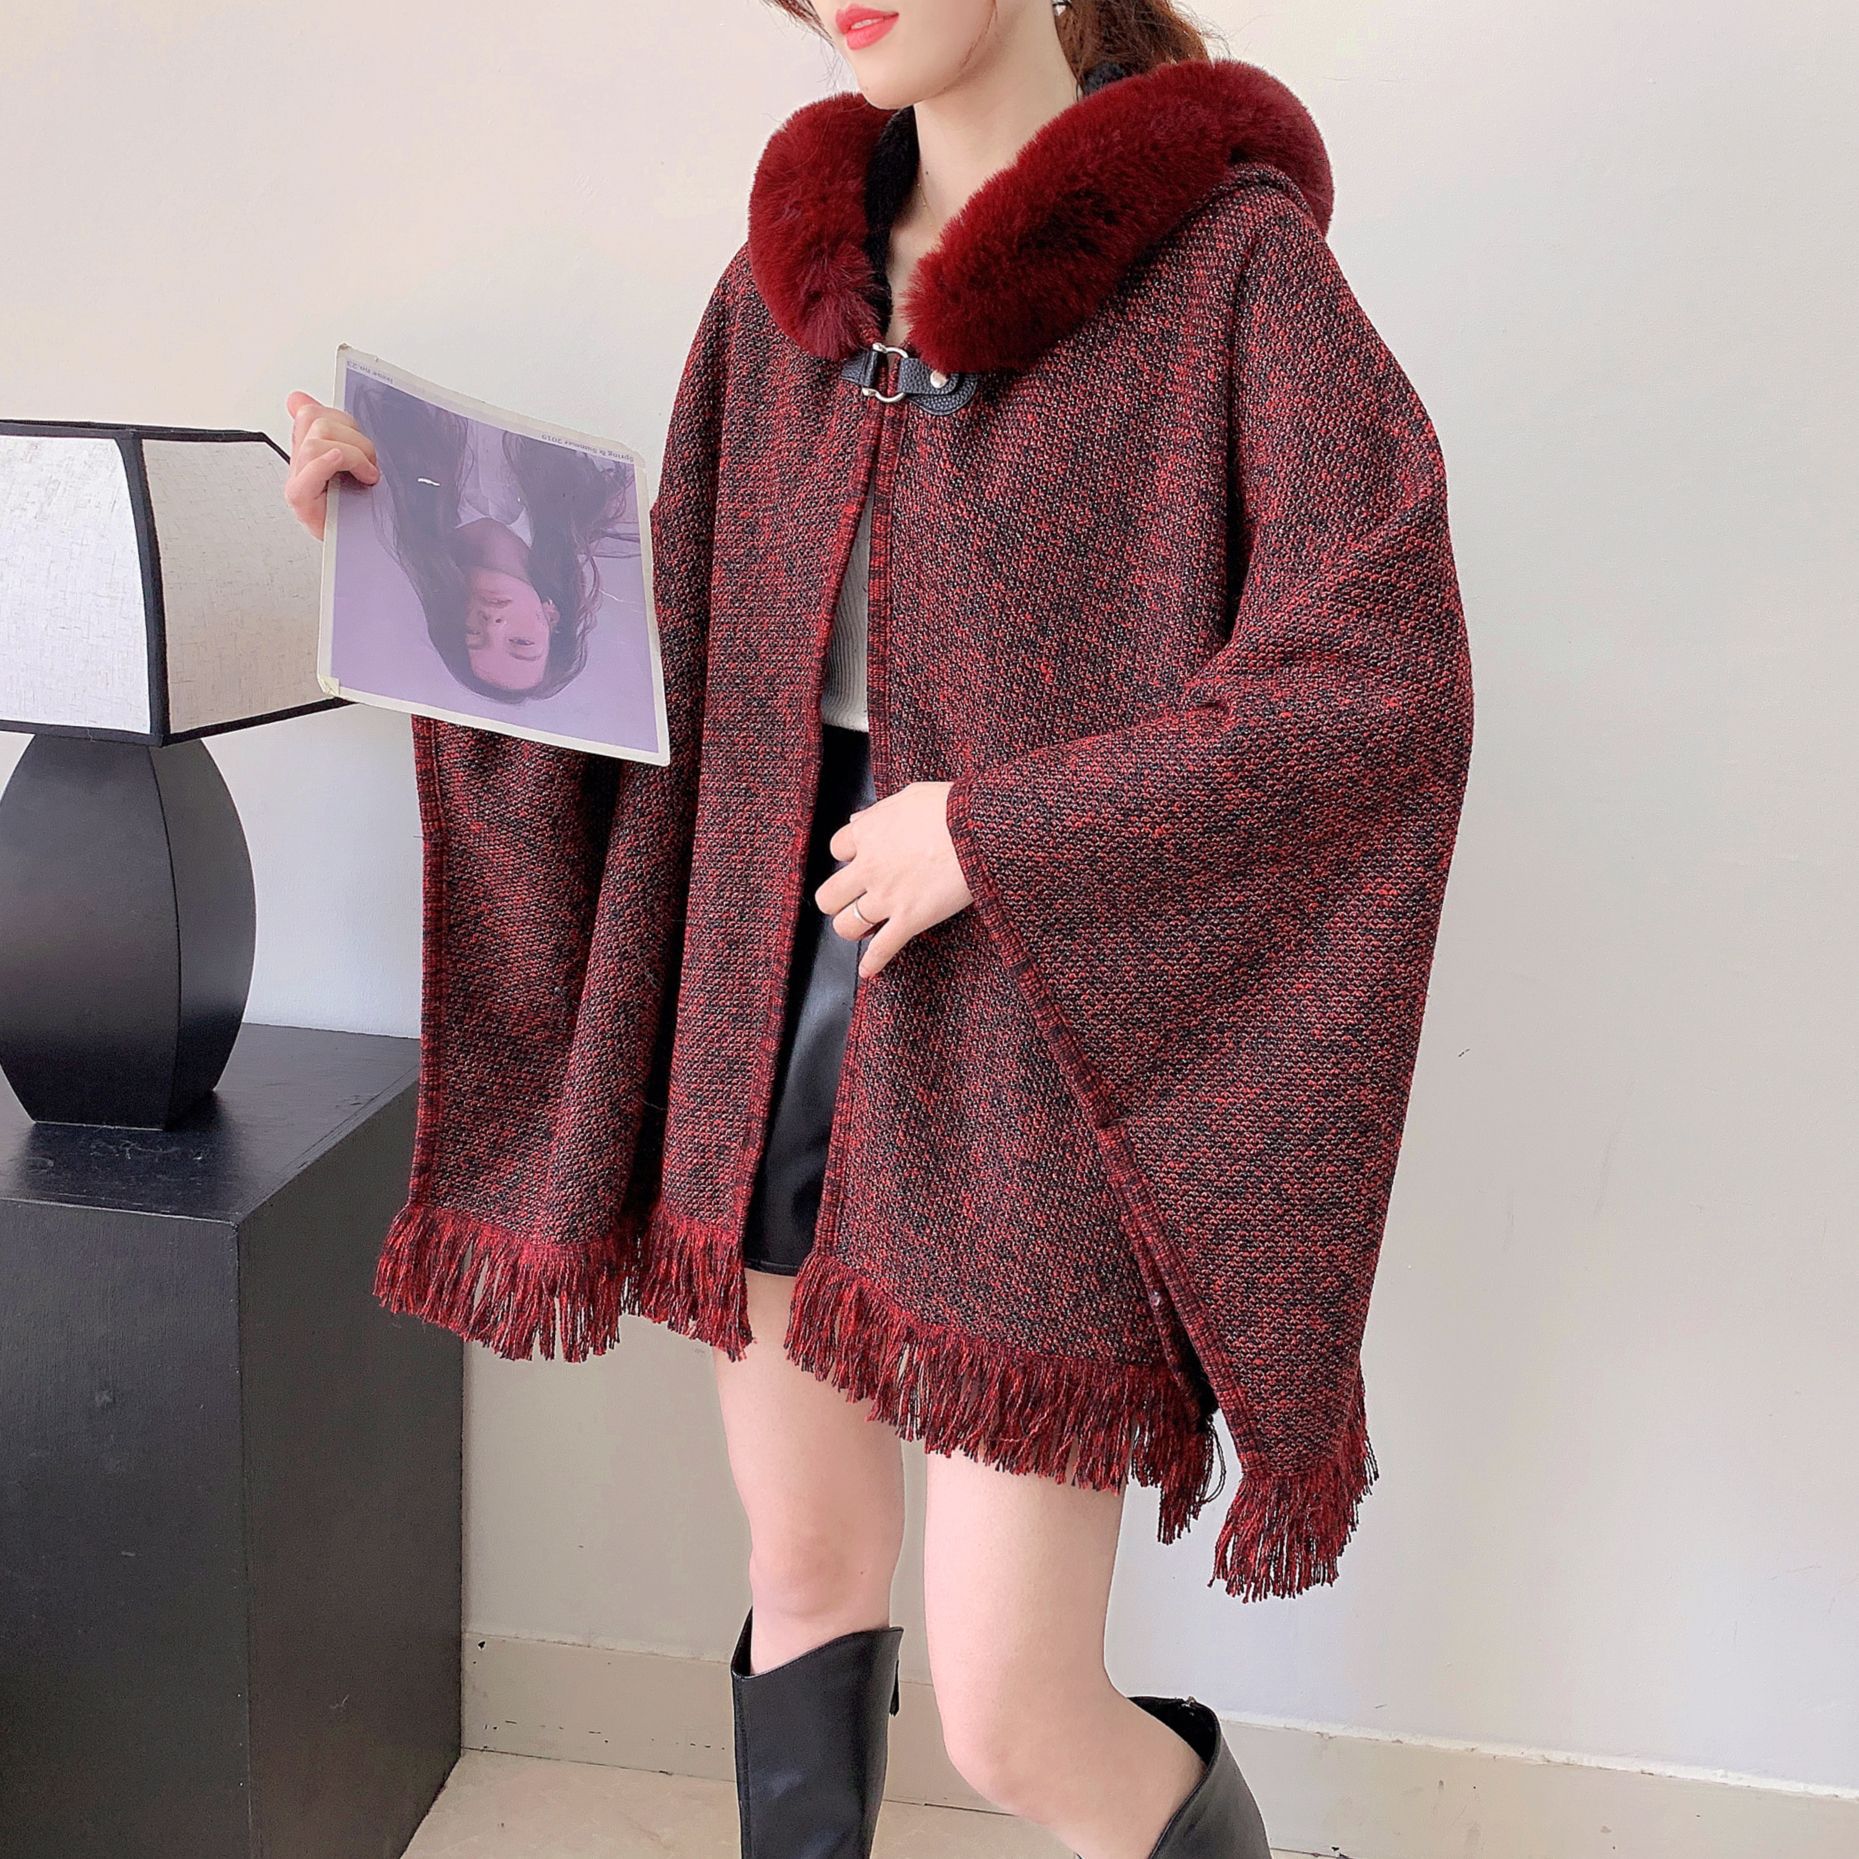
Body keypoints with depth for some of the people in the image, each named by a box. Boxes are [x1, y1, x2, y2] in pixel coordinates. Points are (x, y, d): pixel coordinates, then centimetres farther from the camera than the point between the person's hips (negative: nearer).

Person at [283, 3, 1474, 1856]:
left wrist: (997, 831, -18)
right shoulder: (794, 271, 10)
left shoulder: (1229, 255, -7)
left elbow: (1386, 680, -15)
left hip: (1024, 1059, -5)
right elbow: (679, 641, 13)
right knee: (806, 1577, 18)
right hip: (775, 1020, 5)